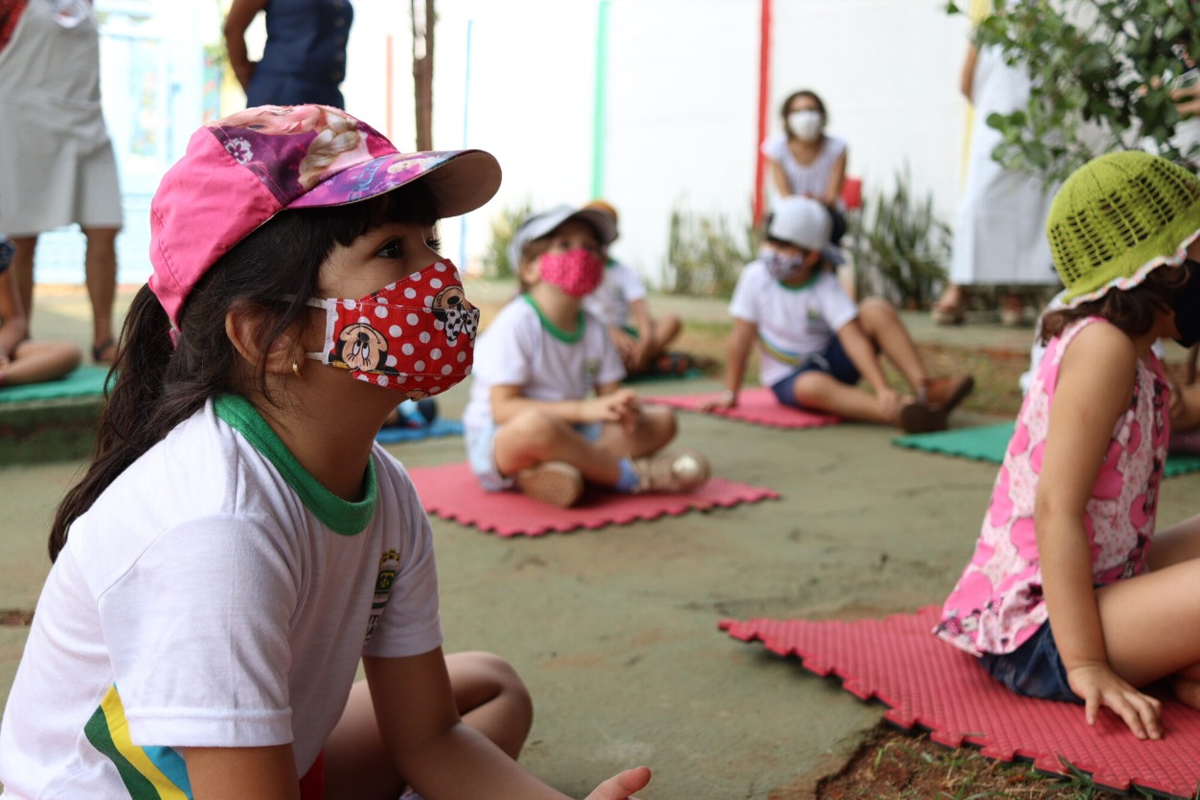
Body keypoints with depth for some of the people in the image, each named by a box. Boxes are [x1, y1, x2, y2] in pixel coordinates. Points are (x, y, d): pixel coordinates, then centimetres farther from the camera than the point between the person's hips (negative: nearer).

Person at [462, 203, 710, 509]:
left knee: (662, 419, -3)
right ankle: (629, 474, -18)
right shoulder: (516, 323, -16)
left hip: (568, 435, 8)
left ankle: (562, 467, -24)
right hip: (500, 439, -7)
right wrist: (583, 409, -29)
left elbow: (608, 394, 6)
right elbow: (504, 408, -22)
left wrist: (624, 408, -20)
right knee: (537, 424, -42)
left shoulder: (593, 329, 5)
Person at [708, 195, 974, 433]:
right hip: (788, 378, -1)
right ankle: (899, 412, -58)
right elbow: (741, 337, -10)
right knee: (813, 385, -39)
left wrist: (882, 388, -37)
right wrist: (731, 393, -6)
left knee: (877, 310, -22)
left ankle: (926, 390, -30)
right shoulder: (755, 277, -13)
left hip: (832, 359, 2)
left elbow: (853, 338, -25)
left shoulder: (827, 287, -14)